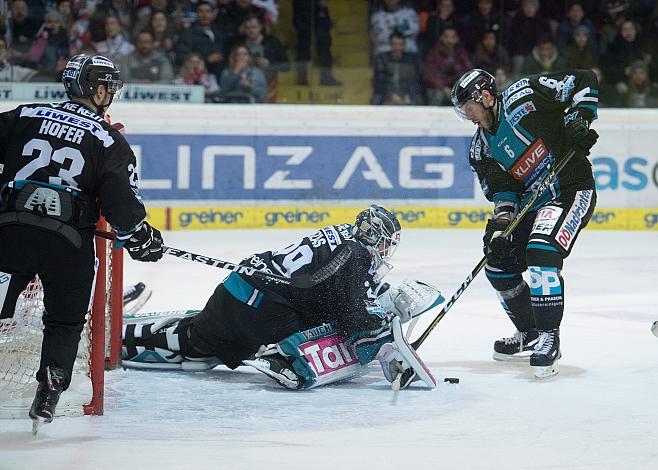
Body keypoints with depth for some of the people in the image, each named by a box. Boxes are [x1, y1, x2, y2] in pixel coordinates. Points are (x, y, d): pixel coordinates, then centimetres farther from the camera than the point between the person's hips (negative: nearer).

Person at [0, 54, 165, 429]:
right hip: (68, 243, -1)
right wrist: (141, 240, 14)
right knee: (65, 322, 16)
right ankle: (49, 393, 6)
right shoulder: (109, 141, 2)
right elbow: (122, 204, -1)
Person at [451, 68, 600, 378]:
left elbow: (584, 81, -10)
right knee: (499, 265, 8)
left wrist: (578, 120, -19)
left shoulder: (524, 97, -14)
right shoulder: (482, 147, 6)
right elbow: (501, 187, 3)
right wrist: (501, 219, -14)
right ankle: (530, 335, 25)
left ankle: (549, 338, -20)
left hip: (572, 189, -9)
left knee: (542, 252, -28)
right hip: (532, 201, 9)